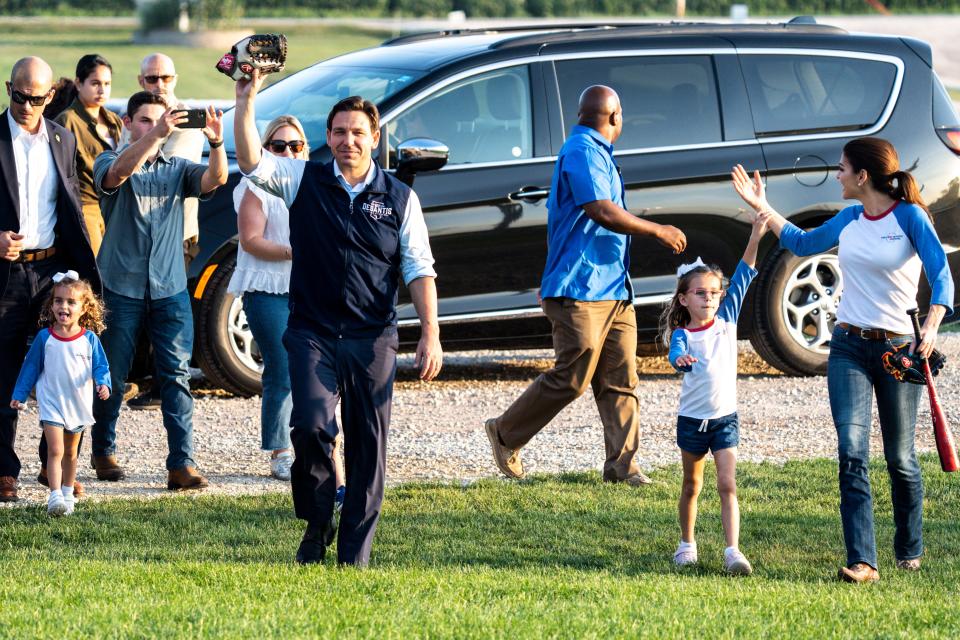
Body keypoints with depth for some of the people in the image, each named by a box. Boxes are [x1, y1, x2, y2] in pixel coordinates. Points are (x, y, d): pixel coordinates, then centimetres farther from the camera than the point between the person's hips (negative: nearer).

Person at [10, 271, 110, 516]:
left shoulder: (89, 339, -6)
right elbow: (31, 367, 3)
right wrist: (19, 395, 6)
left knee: (70, 452, 16)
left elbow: (100, 366, 0)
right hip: (51, 402, -2)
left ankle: (67, 494, 29)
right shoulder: (45, 338, -6)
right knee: (55, 450, -14)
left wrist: (103, 384, -20)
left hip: (79, 403, 2)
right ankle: (55, 496, -18)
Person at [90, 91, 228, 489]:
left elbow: (215, 179, -7)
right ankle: (103, 452, 24)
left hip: (170, 289, 2)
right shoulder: (109, 163, 3)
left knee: (176, 375, -6)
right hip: (121, 287, -2)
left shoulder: (177, 168, 12)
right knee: (112, 376, 6)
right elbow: (120, 171, -22)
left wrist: (216, 143, -28)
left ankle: (182, 463, -10)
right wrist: (158, 134, -35)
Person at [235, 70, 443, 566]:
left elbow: (419, 270, 6)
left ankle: (355, 549, 9)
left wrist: (431, 334, -2)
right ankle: (316, 525, 6)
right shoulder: (304, 181, 6)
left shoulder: (400, 198, 7)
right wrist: (246, 102, -19)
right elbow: (251, 162, -9)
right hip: (312, 333, -1)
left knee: (368, 441, 1)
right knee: (311, 427, -16)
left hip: (373, 339, 1)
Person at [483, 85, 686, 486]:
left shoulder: (597, 152, 20)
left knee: (620, 379, 3)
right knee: (572, 379, -7)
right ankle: (505, 435, 9)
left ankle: (622, 464, 1)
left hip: (613, 288, 10)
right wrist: (658, 231, -16)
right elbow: (602, 212, -24)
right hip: (581, 290, -10)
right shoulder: (582, 151, -13)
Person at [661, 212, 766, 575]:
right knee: (691, 486, 13)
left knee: (727, 485, -10)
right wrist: (681, 360, -53)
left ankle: (733, 551, -18)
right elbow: (677, 356, -28)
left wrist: (756, 236, -16)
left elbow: (743, 278, -6)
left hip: (725, 418, 1)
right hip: (692, 419, -1)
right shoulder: (682, 334, -6)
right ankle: (687, 544, 29)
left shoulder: (726, 320, 0)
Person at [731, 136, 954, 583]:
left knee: (900, 459, 7)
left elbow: (941, 276, -17)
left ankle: (909, 552, 28)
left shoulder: (909, 216, -8)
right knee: (852, 453, -11)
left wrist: (931, 327, -32)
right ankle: (862, 561, -16)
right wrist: (761, 207, 22)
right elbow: (801, 243, 27)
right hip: (849, 346, 4)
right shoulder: (849, 221, 8)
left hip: (898, 348, -4)